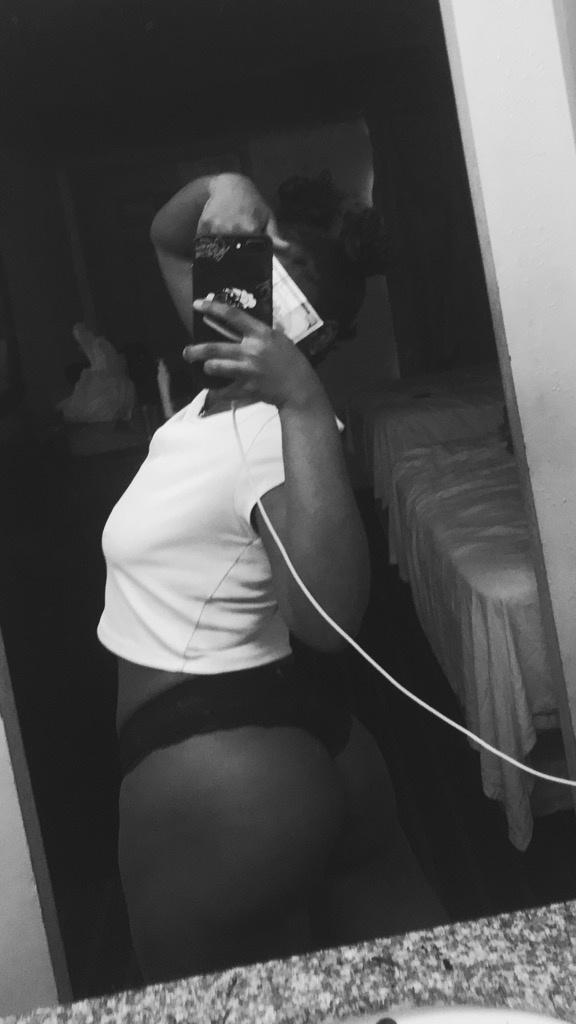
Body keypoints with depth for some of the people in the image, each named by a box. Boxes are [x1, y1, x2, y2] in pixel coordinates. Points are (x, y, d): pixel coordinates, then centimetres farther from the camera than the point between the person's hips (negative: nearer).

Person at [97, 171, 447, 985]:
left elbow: (330, 618, -38)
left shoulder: (277, 429, -22)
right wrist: (222, 188, -6)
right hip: (296, 740, 9)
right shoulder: (239, 388, 4)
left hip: (214, 772, -9)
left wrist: (306, 405, -37)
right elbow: (166, 239, 16)